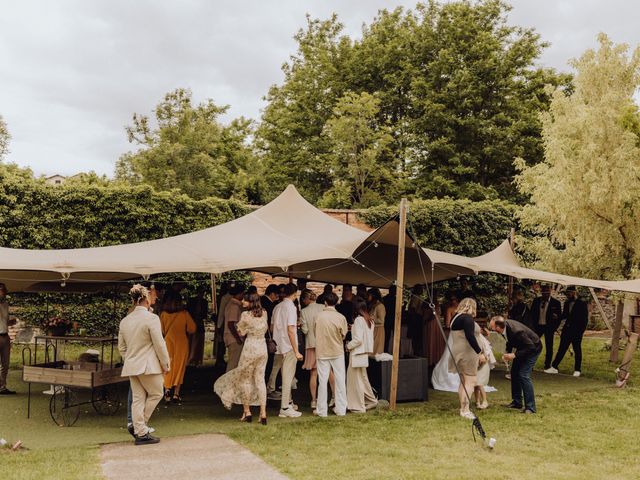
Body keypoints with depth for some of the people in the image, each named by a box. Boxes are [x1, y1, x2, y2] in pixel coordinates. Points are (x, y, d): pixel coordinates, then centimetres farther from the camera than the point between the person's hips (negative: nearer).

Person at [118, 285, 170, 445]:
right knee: (156, 394, 9)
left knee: (137, 399, 10)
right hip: (148, 365, -7)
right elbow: (159, 344, -12)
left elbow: (121, 347, 15)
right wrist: (165, 364, -3)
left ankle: (140, 431, 11)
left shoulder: (124, 321, 8)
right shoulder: (151, 318, -13)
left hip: (131, 366, 7)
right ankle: (141, 426, 7)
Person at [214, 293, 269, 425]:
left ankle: (247, 412, 16)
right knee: (260, 379, 8)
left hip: (250, 347, -5)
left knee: (244, 379, 12)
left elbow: (240, 331, -1)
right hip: (263, 347, 5)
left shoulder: (245, 315, -13)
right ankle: (263, 413, 3)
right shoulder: (264, 313, 1)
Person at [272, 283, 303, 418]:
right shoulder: (290, 307, -15)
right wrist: (296, 351, -16)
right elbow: (290, 330, -19)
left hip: (280, 345, 8)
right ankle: (285, 408, 0)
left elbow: (273, 326, 13)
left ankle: (288, 402, 30)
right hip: (289, 347, -8)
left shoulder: (277, 307, 8)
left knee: (287, 375, 19)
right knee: (288, 377, -2)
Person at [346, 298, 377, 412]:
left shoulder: (358, 320, -16)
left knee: (356, 379, 1)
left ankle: (358, 406, 7)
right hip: (365, 353, 8)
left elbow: (358, 339, -21)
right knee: (363, 378, 19)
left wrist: (348, 346, -6)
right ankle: (371, 400, 24)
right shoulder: (369, 320, 8)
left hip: (357, 353, -8)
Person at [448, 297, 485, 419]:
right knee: (470, 381, -8)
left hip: (459, 353, 10)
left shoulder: (456, 317, 15)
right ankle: (465, 410, -12)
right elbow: (470, 337, -22)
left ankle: (462, 409, 20)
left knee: (463, 382, 15)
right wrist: (480, 353, -21)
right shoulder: (467, 318, -13)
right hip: (467, 354, -10)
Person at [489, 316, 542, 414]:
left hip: (533, 348, -9)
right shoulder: (505, 324, -16)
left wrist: (514, 355, -30)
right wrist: (508, 352, -7)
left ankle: (530, 407, -9)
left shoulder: (517, 331, -40)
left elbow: (531, 347, -31)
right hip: (522, 347, 9)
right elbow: (510, 340, 6)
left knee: (523, 375, -16)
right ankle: (517, 402, 22)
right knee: (514, 372, 10)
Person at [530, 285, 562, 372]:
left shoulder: (555, 303, -5)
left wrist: (554, 328, -8)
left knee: (549, 347, 3)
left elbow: (559, 316, -1)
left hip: (549, 327, -2)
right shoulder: (536, 301, 3)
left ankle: (547, 366, 12)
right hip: (538, 326, 2)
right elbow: (531, 313, 9)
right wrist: (533, 325, 2)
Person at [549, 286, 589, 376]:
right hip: (567, 330, 5)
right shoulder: (567, 303, 11)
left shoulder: (582, 304, -5)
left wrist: (581, 330, -13)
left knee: (577, 350, 3)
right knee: (561, 349, 4)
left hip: (577, 331, -5)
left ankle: (577, 370, 11)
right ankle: (554, 367, 4)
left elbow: (585, 319, -6)